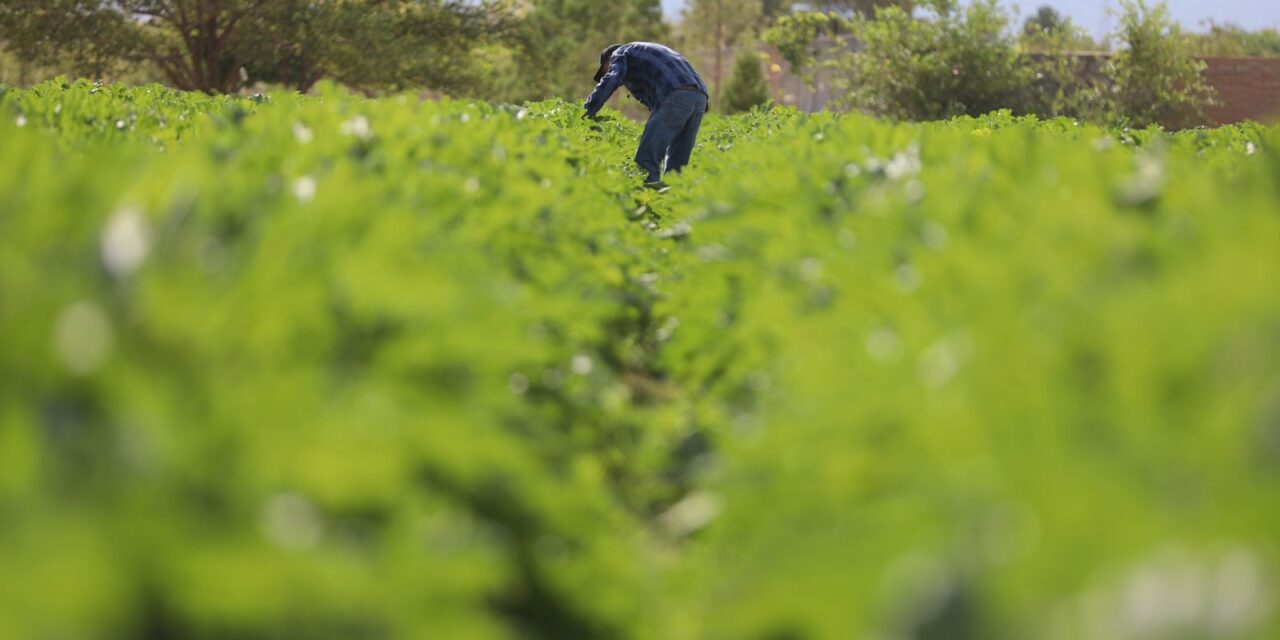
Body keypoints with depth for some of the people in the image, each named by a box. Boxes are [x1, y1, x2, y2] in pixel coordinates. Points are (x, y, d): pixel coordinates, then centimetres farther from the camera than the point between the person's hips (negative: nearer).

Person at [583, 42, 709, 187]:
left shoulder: (620, 55, 18)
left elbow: (609, 81, -3)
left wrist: (589, 112, -6)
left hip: (674, 98, -8)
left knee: (646, 159, -9)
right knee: (676, 163, 12)